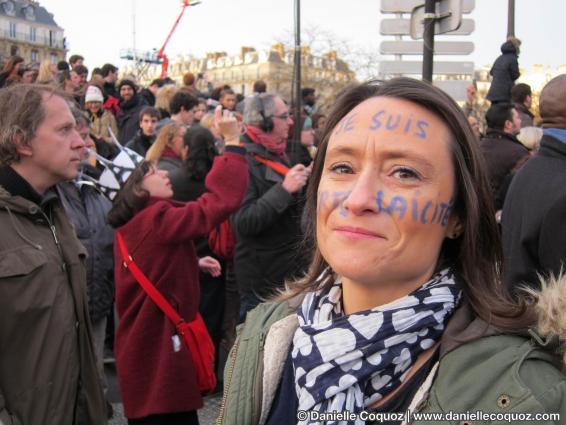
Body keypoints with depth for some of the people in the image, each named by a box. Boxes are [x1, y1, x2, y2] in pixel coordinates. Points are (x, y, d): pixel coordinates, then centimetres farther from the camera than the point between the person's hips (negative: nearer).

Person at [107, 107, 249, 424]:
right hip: (161, 353, -10)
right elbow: (221, 201, -26)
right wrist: (233, 143, -20)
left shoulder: (135, 225, 10)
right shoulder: (158, 219, -20)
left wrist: (194, 264, 12)